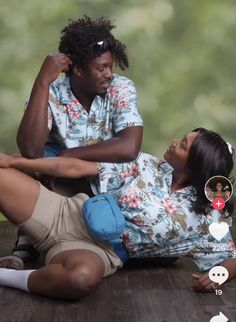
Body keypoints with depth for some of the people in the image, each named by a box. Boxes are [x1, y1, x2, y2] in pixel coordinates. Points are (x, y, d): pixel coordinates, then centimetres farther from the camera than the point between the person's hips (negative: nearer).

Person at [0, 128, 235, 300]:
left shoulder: (203, 217, -2)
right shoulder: (147, 167, 5)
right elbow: (75, 168, 6)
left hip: (99, 250, -3)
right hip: (67, 213, 4)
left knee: (82, 277, -43)